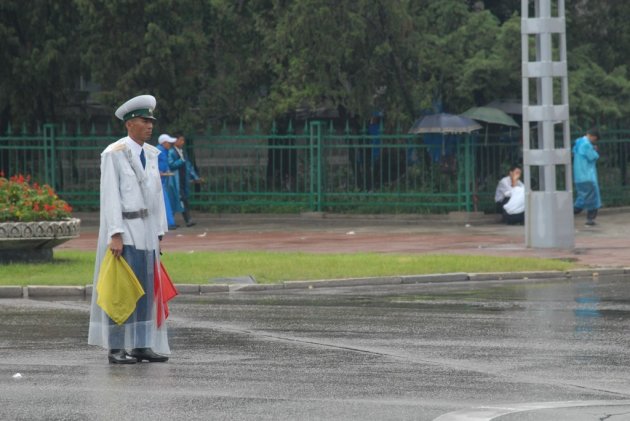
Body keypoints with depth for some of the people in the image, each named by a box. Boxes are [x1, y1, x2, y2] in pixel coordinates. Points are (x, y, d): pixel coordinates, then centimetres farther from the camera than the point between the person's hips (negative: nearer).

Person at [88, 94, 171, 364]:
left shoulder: (151, 154, 11)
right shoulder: (114, 155, -10)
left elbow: (156, 195, 14)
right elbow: (110, 197, -14)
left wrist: (158, 233, 11)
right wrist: (115, 235, -19)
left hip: (146, 228, 7)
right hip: (122, 228, -7)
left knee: (146, 288, 4)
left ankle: (141, 346, 8)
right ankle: (115, 349, -3)